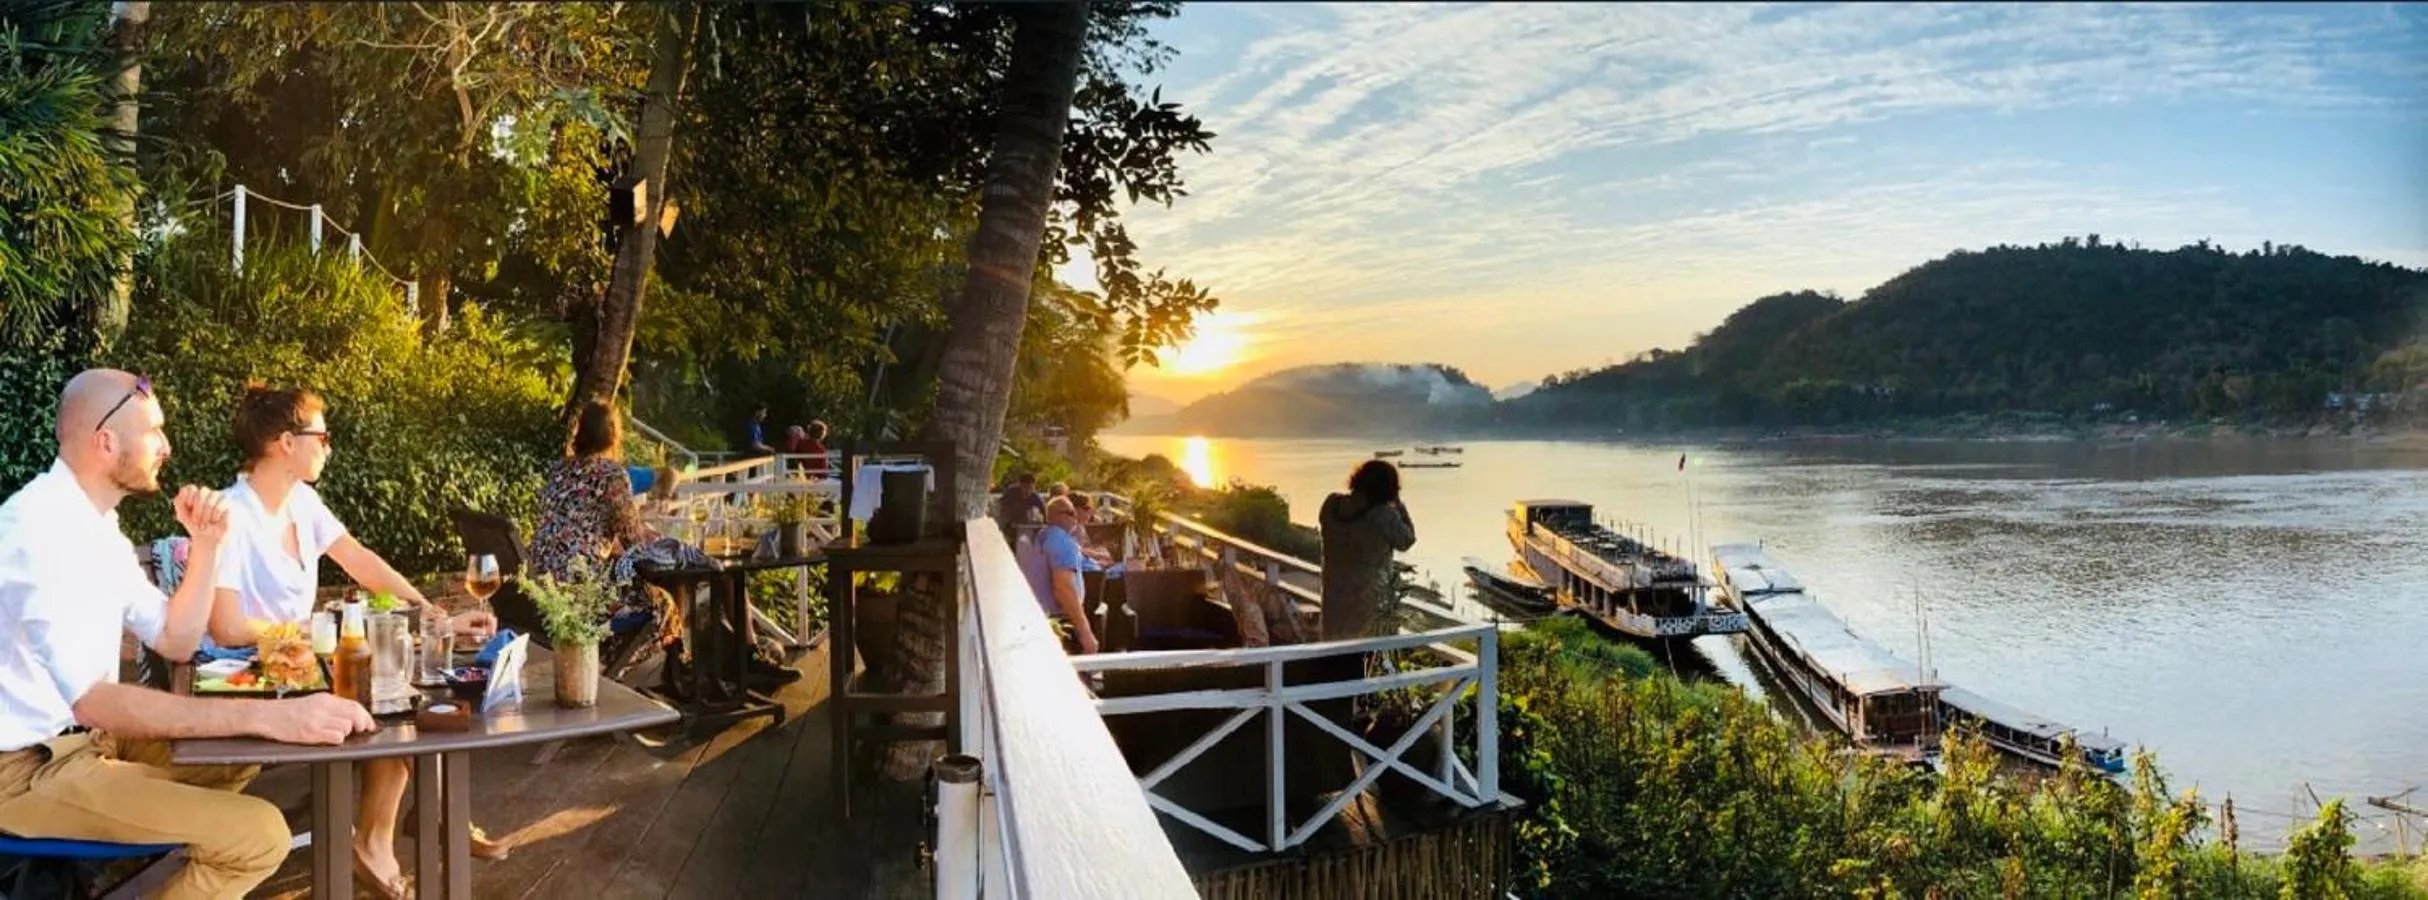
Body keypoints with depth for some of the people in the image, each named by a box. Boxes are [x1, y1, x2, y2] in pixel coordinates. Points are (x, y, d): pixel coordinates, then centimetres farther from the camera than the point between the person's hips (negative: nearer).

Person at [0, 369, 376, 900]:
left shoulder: (95, 524, 9)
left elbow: (175, 642, 15)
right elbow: (92, 701, -34)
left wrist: (206, 546, -1)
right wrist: (267, 716, -40)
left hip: (81, 737, 10)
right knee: (258, 835, -21)